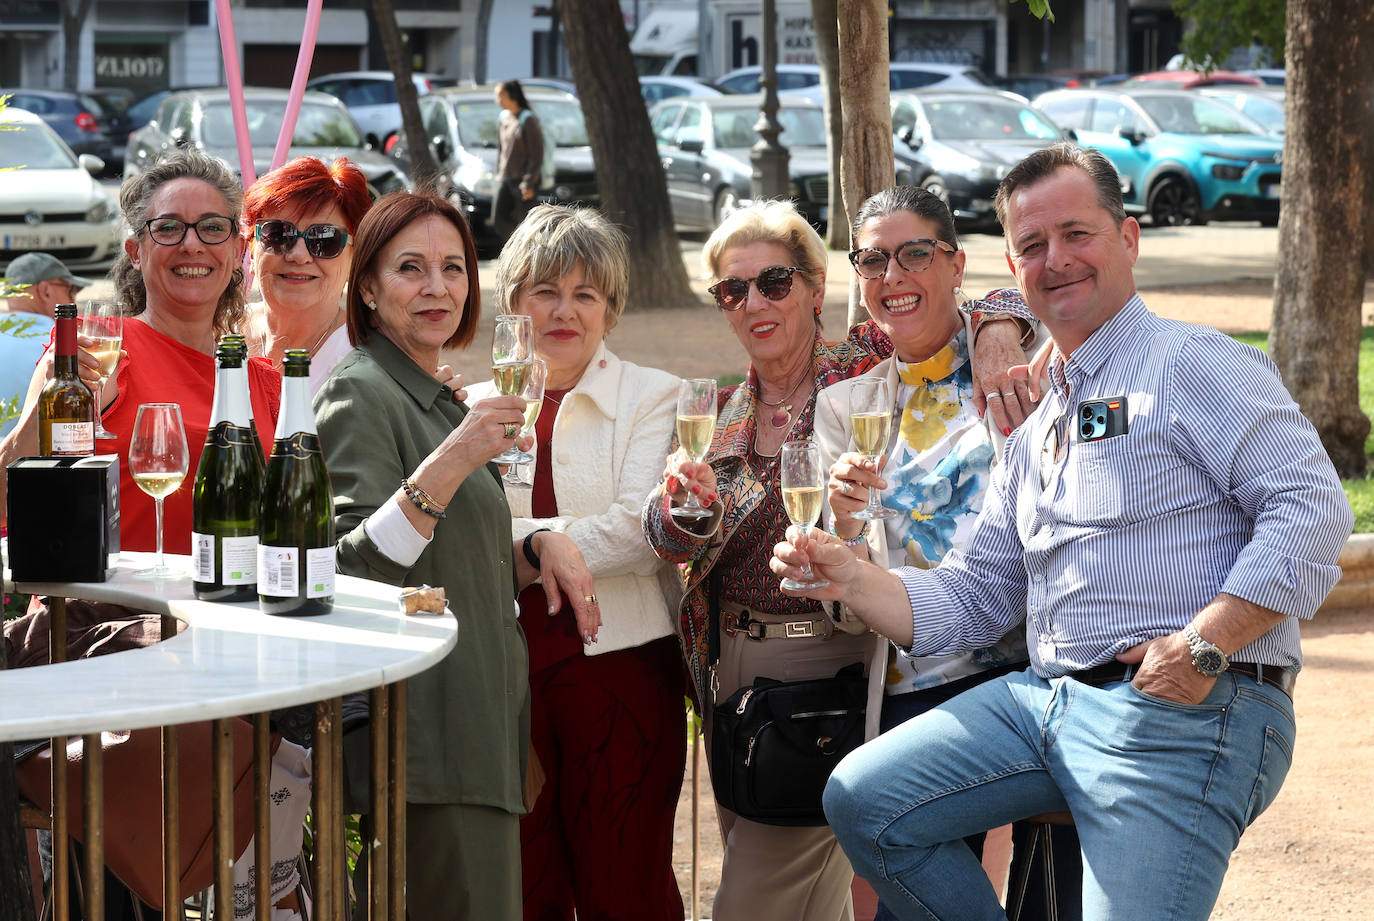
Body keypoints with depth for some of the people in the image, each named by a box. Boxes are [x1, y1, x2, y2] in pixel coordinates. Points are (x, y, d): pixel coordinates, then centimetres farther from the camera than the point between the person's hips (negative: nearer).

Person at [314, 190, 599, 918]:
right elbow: (351, 570, -19)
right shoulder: (360, 394, -8)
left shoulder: (442, 401, 21)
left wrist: (540, 547, 8)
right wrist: (452, 462, -27)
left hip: (480, 719, 9)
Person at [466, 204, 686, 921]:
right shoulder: (478, 406, 13)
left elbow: (640, 531, -10)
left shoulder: (650, 398, 4)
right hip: (506, 668, 3)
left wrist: (520, 545, -9)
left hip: (619, 666, -3)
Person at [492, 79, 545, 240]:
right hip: (505, 179, 8)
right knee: (498, 222, 0)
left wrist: (528, 183, -17)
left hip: (523, 180, -8)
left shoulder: (528, 120, -12)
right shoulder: (505, 118, 11)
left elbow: (537, 156, -13)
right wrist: (498, 173, 18)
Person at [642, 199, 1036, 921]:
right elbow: (674, 540, -2)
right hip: (732, 672, 6)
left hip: (828, 671, -6)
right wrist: (688, 505, -25)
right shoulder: (724, 414, 9)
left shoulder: (863, 371, -4)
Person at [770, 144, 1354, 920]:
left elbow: (1312, 507, -14)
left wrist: (1204, 644, -21)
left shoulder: (1192, 363, -3)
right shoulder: (1036, 432, 23)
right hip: (1047, 701, 8)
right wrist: (852, 579, 5)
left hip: (1183, 711, -8)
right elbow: (973, 598, 22)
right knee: (863, 801, -2)